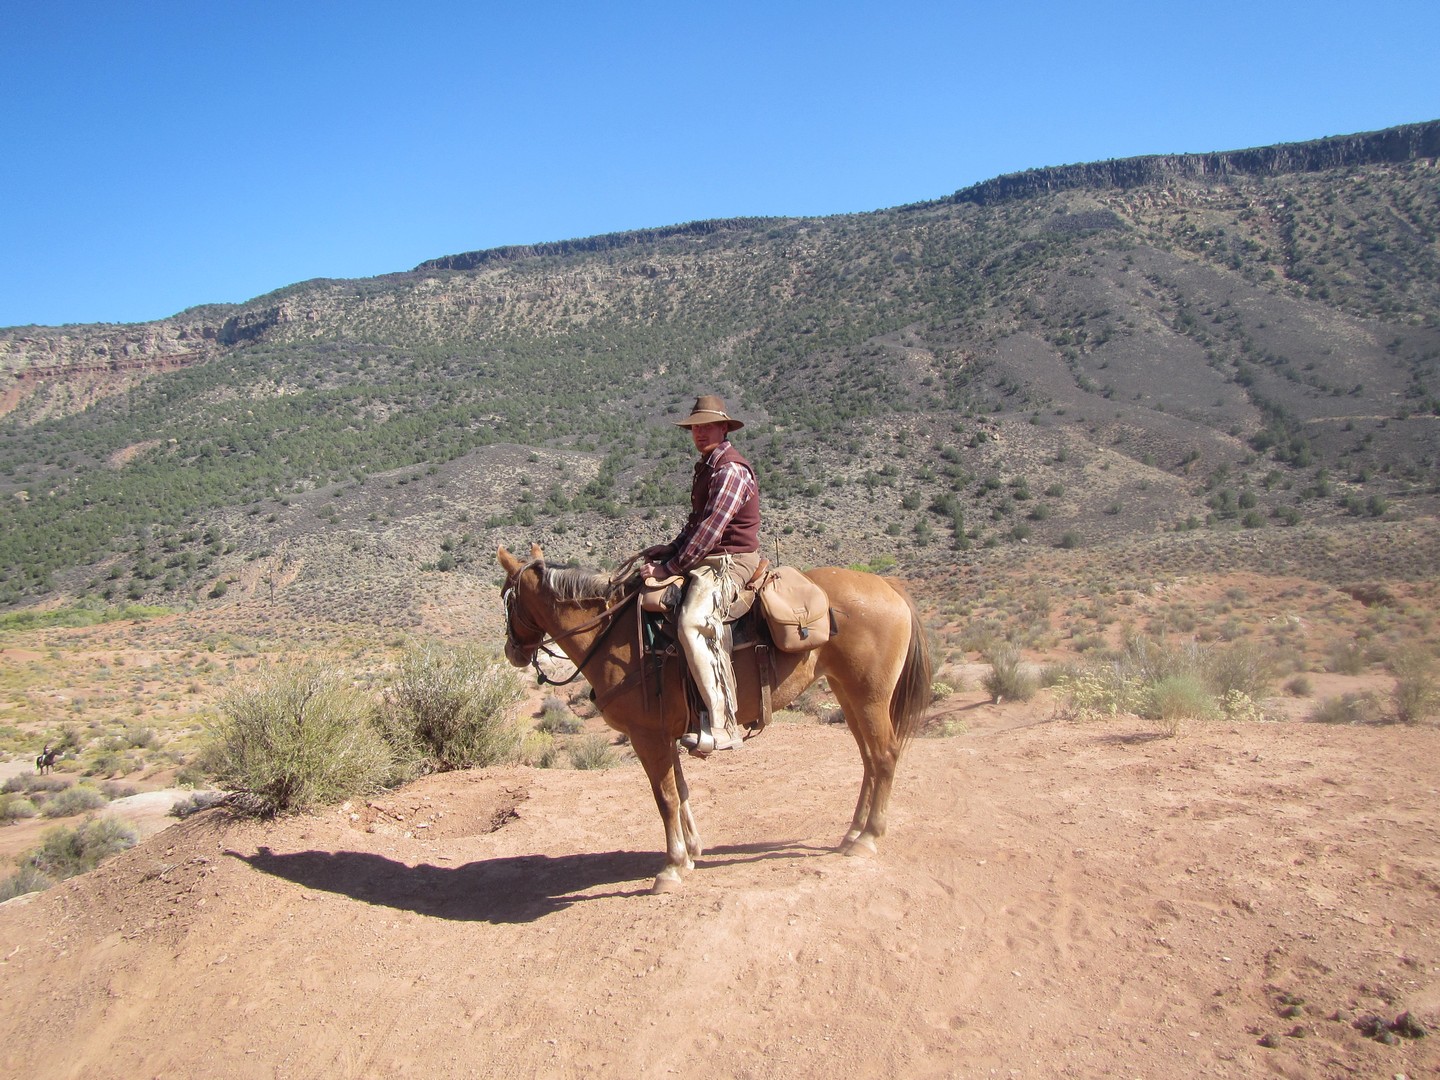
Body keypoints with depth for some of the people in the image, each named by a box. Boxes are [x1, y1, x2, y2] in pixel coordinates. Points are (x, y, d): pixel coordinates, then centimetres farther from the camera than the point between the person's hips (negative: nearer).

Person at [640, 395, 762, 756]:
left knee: (692, 623, -33)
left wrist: (670, 568, -21)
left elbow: (710, 529, -22)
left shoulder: (730, 470, -14)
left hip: (730, 562, -11)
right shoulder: (706, 467, 18)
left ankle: (723, 726, -35)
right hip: (708, 560, 11)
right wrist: (671, 549, 9)